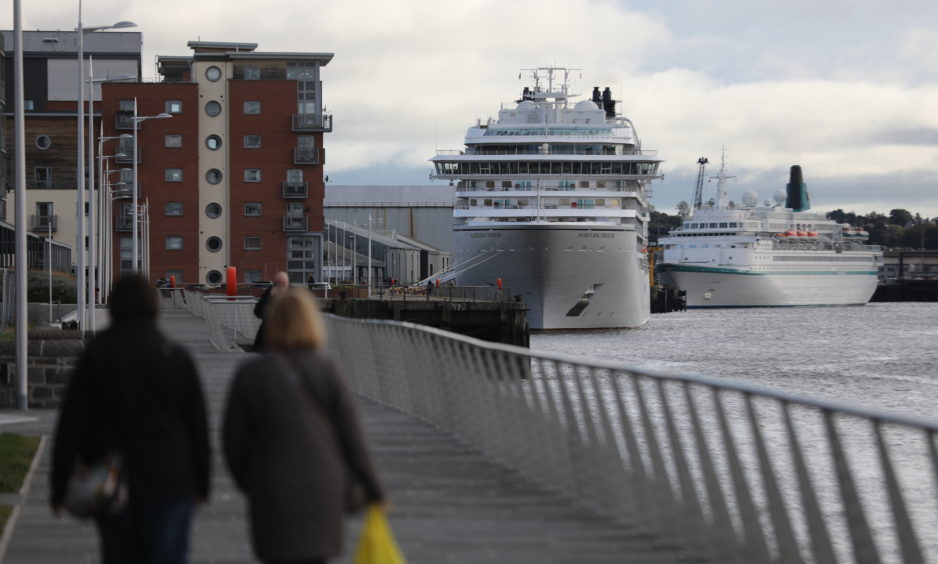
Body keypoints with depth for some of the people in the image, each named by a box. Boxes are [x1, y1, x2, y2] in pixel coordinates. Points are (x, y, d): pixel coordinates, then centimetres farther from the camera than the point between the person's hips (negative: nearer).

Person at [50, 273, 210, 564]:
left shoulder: (94, 357, -4)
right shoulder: (176, 358, -5)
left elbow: (71, 424, -5)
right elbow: (197, 424, 0)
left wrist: (59, 485, 0)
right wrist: (201, 483, 9)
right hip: (168, 483, -1)